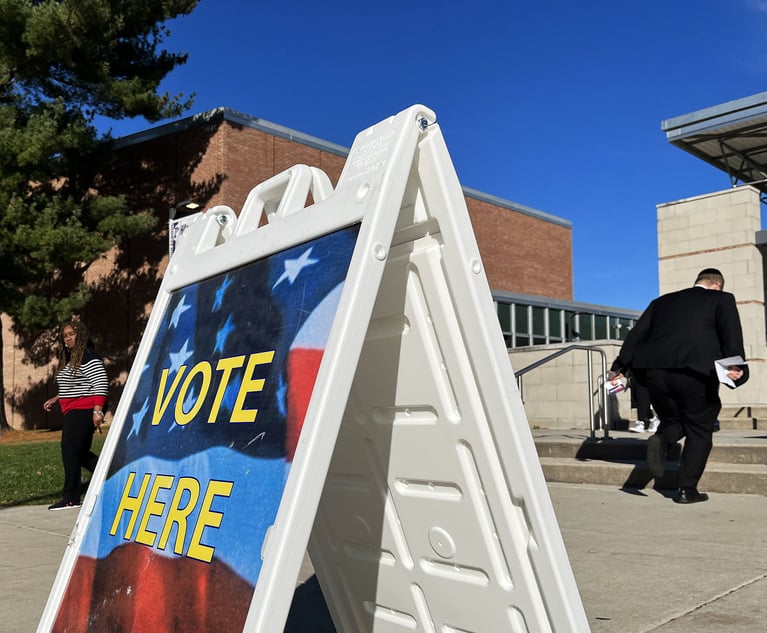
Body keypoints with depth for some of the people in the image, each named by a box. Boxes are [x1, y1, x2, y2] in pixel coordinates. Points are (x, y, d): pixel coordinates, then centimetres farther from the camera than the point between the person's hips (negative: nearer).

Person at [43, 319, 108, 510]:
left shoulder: (89, 357, -13)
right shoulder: (69, 359, 18)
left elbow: (100, 384, -21)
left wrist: (97, 411, -27)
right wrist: (56, 399, 22)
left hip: (83, 412, -10)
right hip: (73, 412, 10)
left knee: (70, 451, -8)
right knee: (80, 453, 10)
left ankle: (71, 498, -1)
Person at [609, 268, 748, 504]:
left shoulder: (662, 301, 25)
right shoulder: (721, 299, 15)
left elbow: (637, 333, 18)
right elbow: (731, 334, -3)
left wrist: (619, 367, 16)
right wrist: (737, 366, -15)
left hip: (654, 371, 4)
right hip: (694, 370, -3)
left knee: (673, 420, 24)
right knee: (699, 429, 13)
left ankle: (661, 439, -8)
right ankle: (686, 489, 10)